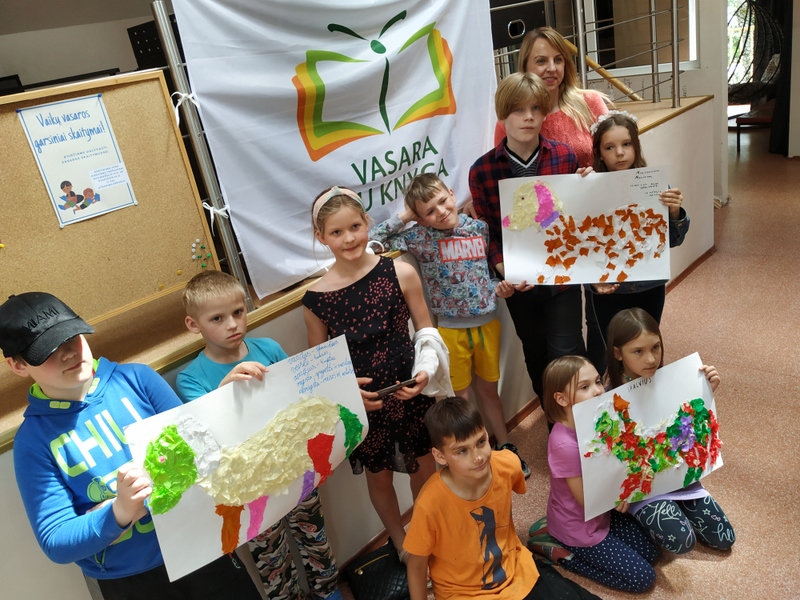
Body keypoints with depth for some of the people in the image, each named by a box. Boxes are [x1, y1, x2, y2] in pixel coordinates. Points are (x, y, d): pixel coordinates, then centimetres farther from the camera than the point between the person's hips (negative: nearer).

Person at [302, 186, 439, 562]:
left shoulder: (400, 273, -11)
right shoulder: (316, 298, -11)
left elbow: (425, 330, -2)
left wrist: (425, 370, -18)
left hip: (410, 393, 1)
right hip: (363, 404, 0)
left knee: (423, 468, 19)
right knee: (379, 475, 19)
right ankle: (401, 543, 48)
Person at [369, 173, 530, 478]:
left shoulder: (479, 227, -2)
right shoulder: (419, 237, -11)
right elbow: (369, 240, -16)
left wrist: (501, 286, -7)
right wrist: (402, 218, -15)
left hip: (487, 322, 3)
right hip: (451, 330, -2)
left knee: (488, 388, 18)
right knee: (459, 396, 10)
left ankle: (505, 447, 36)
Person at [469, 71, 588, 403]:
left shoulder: (565, 157, -6)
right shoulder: (481, 171, -9)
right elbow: (486, 231, -3)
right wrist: (504, 270, -18)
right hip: (519, 283, 1)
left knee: (566, 354, 2)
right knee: (536, 353, 18)